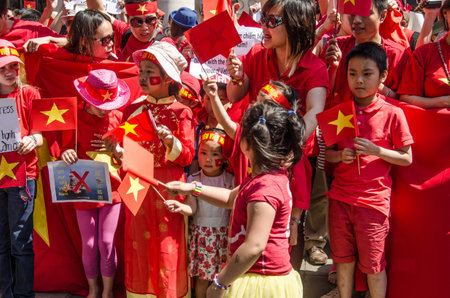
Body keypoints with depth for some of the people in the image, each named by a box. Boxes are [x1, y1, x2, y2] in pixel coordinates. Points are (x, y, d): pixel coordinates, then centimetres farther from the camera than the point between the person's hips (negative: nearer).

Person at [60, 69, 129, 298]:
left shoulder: (118, 118, -2)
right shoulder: (75, 119, -7)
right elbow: (66, 148, -2)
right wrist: (66, 155, -25)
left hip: (111, 189, 0)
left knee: (107, 242, -1)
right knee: (89, 244, 5)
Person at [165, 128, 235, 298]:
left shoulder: (230, 180, -2)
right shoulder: (193, 180, -1)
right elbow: (192, 208, -8)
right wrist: (181, 207, -29)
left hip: (224, 234, 0)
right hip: (200, 234, 1)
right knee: (202, 276, 6)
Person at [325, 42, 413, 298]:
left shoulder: (393, 114, -7)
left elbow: (407, 158, -4)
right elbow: (328, 151, 11)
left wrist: (376, 150, -18)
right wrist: (339, 155, -11)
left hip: (374, 200, -4)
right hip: (340, 196, 4)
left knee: (373, 263, 5)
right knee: (344, 259, 14)